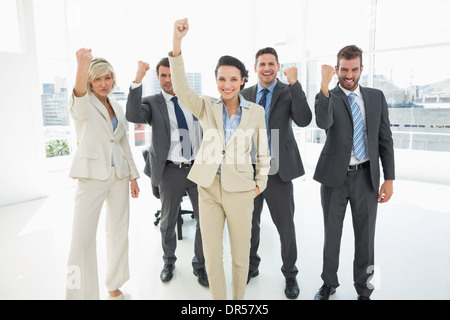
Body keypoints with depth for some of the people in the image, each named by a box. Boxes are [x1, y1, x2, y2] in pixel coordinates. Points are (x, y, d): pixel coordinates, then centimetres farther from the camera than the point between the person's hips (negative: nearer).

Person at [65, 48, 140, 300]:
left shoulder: (118, 108, 13)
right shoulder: (83, 105, -3)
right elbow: (79, 95, -30)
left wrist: (133, 176, 12)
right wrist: (82, 69, -50)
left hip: (119, 174, 5)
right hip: (92, 174, -5)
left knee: (119, 231, 11)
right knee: (82, 239, -8)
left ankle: (115, 286, 28)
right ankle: (80, 293, 9)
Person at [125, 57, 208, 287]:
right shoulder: (152, 103, -1)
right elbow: (133, 116, -22)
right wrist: (138, 80, -26)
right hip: (171, 171, -2)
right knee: (167, 222, 14)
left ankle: (199, 265, 27)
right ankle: (169, 261, 39)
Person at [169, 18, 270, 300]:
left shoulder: (256, 111, -1)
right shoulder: (206, 108, 1)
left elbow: (262, 152, 7)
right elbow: (181, 88, -16)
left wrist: (260, 184, 6)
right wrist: (177, 44, -27)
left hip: (241, 191, -1)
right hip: (209, 188, 1)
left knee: (241, 256, 12)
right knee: (212, 256, 10)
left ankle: (239, 298, 36)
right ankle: (218, 298, 32)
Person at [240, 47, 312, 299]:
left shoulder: (289, 92, -4)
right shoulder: (245, 94, 7)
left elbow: (304, 120, -21)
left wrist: (294, 83, -23)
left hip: (278, 171, -3)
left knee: (286, 226, 8)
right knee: (249, 223, 17)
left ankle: (290, 275, 30)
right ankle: (252, 266, 40)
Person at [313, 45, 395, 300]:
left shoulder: (376, 97, 6)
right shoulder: (327, 97, -1)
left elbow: (385, 139, 5)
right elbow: (323, 123, -24)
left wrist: (389, 179, 1)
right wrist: (325, 84, -30)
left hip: (367, 177, 2)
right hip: (335, 176, -1)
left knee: (366, 236, 11)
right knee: (331, 234, 12)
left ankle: (364, 289, 31)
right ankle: (329, 283, 33)